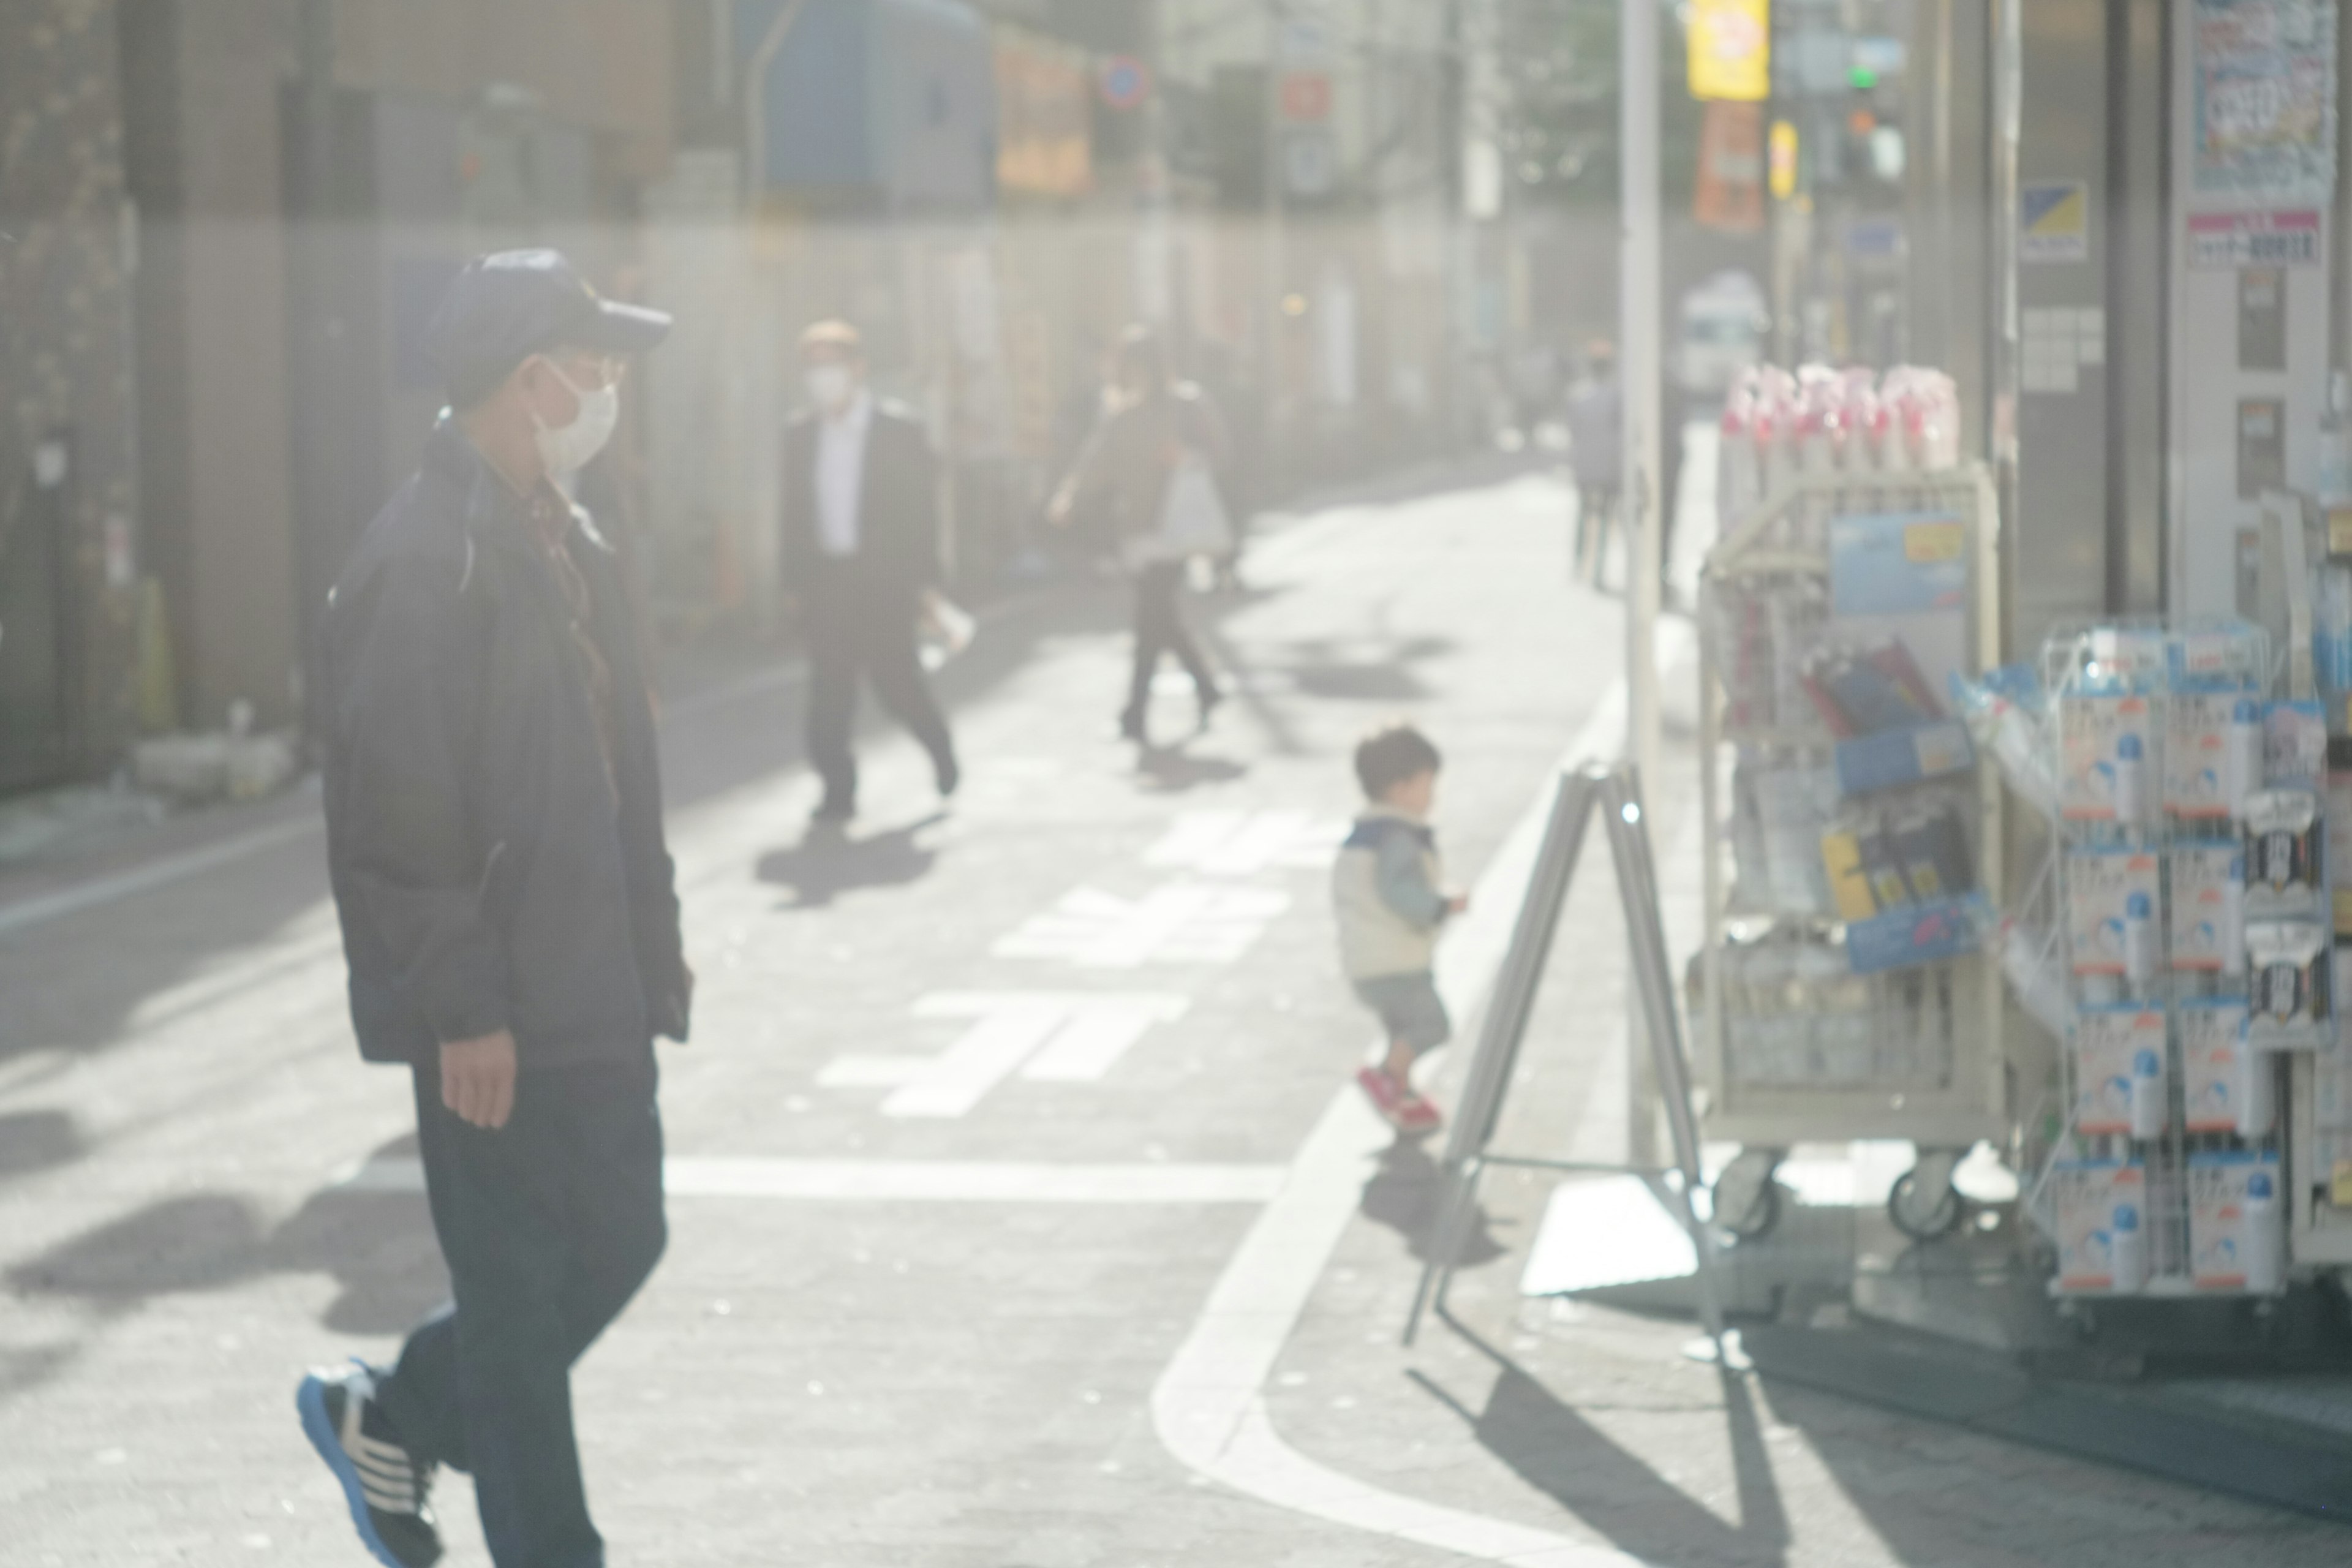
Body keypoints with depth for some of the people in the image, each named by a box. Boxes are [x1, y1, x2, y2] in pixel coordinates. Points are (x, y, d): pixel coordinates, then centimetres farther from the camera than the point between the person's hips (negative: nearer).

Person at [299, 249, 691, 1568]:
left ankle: (393, 1416, 32)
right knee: (522, 1293, 1)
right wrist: (460, 1008, -21)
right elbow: (396, 810, -21)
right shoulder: (424, 559, -18)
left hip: (595, 993, 9)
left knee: (619, 1242, 16)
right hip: (498, 1014, -9)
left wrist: (654, 945, 16)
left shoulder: (569, 542, 13)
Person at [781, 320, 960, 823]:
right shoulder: (801, 435, 8)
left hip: (884, 579, -3)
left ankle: (939, 744, 24)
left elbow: (921, 510, -3)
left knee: (893, 677, -3)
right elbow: (794, 513, 10)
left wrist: (925, 583, -7)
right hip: (826, 580, 3)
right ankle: (838, 786, 2)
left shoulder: (899, 429, -2)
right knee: (829, 685, -2)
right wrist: (794, 581, 5)